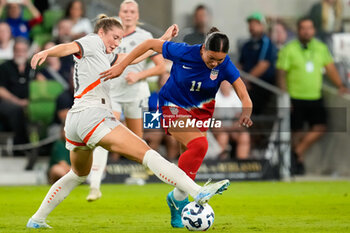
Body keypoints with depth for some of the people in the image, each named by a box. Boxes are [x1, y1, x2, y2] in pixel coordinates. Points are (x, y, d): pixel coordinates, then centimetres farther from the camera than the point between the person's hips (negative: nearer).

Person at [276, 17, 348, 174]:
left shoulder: (321, 48, 8)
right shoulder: (289, 50, -4)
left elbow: (330, 68, 14)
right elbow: (281, 74, -5)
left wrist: (340, 85, 3)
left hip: (315, 98, 4)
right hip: (296, 98, -4)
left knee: (320, 128, -10)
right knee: (297, 131, 0)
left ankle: (297, 153, 1)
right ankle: (299, 162, 12)